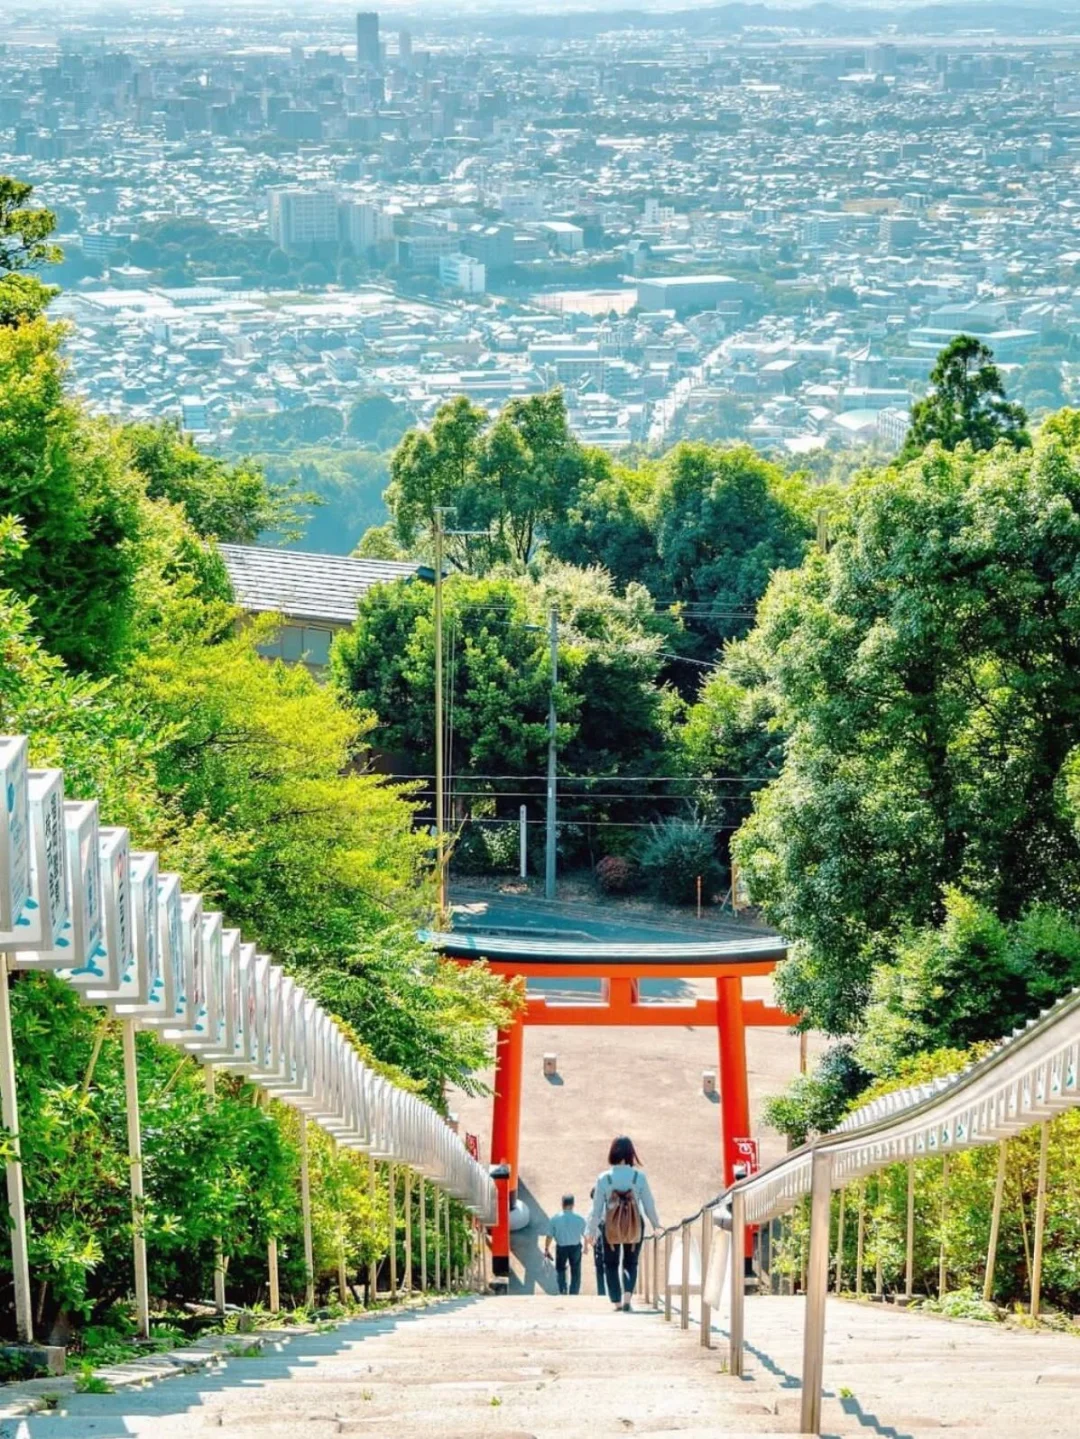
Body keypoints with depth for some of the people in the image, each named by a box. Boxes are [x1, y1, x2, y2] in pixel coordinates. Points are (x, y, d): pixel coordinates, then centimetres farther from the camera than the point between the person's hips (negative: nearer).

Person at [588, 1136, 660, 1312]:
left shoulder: (604, 1178, -8)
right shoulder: (639, 1176, -8)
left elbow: (597, 1207, -3)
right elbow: (649, 1203, 1)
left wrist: (592, 1230, 9)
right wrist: (655, 1223, 18)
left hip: (610, 1227, -1)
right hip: (634, 1227, 1)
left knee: (611, 1264, 15)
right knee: (630, 1263, 15)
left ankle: (617, 1302, 10)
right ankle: (627, 1296, -8)